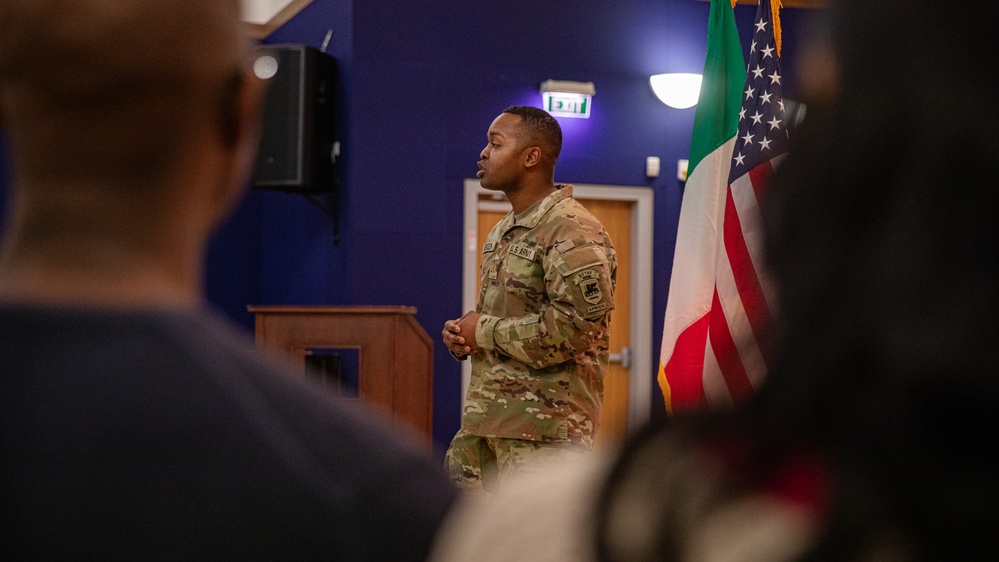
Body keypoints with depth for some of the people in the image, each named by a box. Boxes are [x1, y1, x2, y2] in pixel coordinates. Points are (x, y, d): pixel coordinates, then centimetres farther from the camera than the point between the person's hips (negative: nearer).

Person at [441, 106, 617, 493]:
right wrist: (461, 335, 7)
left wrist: (485, 331, -13)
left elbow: (578, 324, -22)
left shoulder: (571, 230, -12)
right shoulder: (502, 233, 20)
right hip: (482, 423, 9)